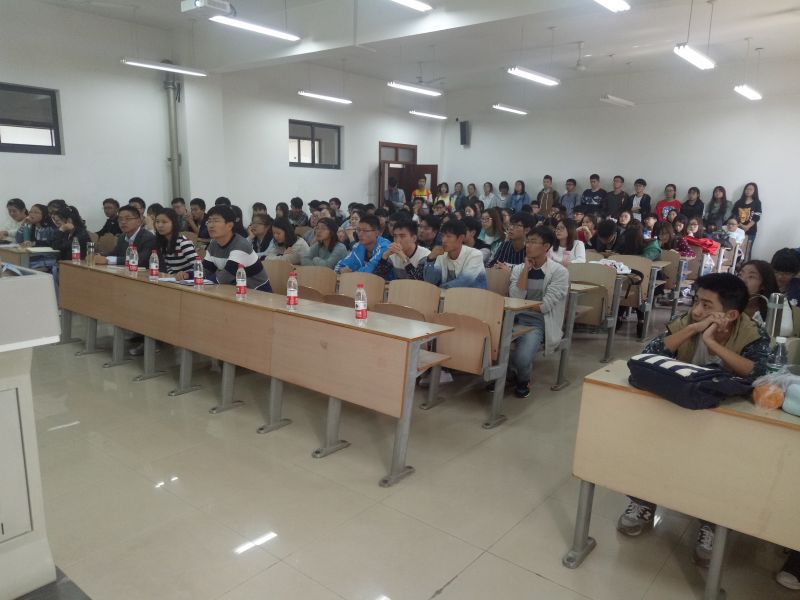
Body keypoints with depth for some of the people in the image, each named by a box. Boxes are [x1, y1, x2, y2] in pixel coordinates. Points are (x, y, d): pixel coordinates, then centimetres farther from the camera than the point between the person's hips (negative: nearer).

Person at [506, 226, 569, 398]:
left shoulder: (559, 272, -4)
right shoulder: (518, 269, 10)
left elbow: (545, 306, -11)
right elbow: (515, 298, -6)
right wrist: (526, 269, -5)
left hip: (539, 322, -4)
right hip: (516, 318, 4)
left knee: (521, 357, -31)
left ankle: (523, 380, 8)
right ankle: (507, 373, 7)